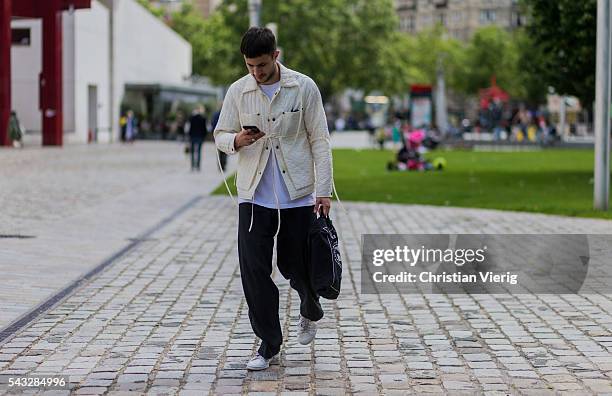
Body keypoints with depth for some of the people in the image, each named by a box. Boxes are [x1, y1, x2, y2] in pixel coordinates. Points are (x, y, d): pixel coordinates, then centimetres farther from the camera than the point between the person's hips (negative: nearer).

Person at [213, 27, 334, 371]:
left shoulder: (304, 88, -4)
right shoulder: (238, 91, 1)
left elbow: (319, 141, -2)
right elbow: (220, 135, 9)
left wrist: (324, 190, -8)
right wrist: (237, 140, -15)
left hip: (297, 196, -2)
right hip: (254, 196, 2)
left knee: (295, 265, 7)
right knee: (254, 269, -4)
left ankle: (311, 313, 40)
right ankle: (269, 344, 8)